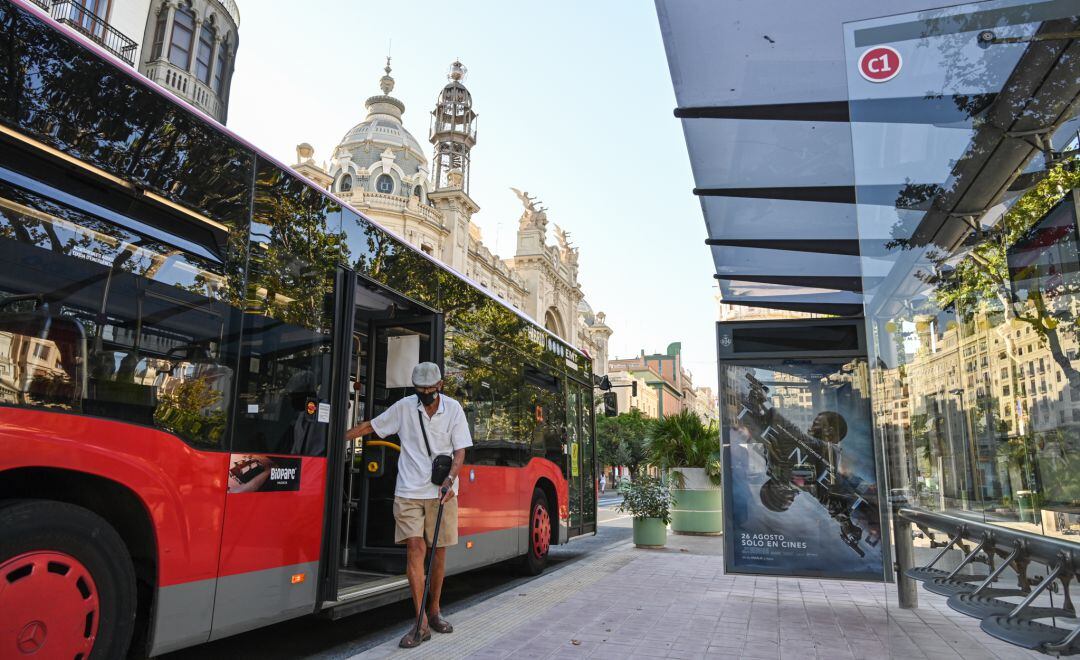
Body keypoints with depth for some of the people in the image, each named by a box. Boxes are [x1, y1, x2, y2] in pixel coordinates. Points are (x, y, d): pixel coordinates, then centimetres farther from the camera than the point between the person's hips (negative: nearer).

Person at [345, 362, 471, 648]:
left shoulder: (453, 409, -1)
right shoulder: (404, 407, 0)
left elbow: (460, 451, -2)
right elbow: (369, 427, 9)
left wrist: (450, 479, -17)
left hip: (442, 492, 1)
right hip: (409, 492, -1)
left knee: (439, 551, 7)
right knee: (415, 549, -11)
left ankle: (434, 612, 26)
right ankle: (421, 625, -6)